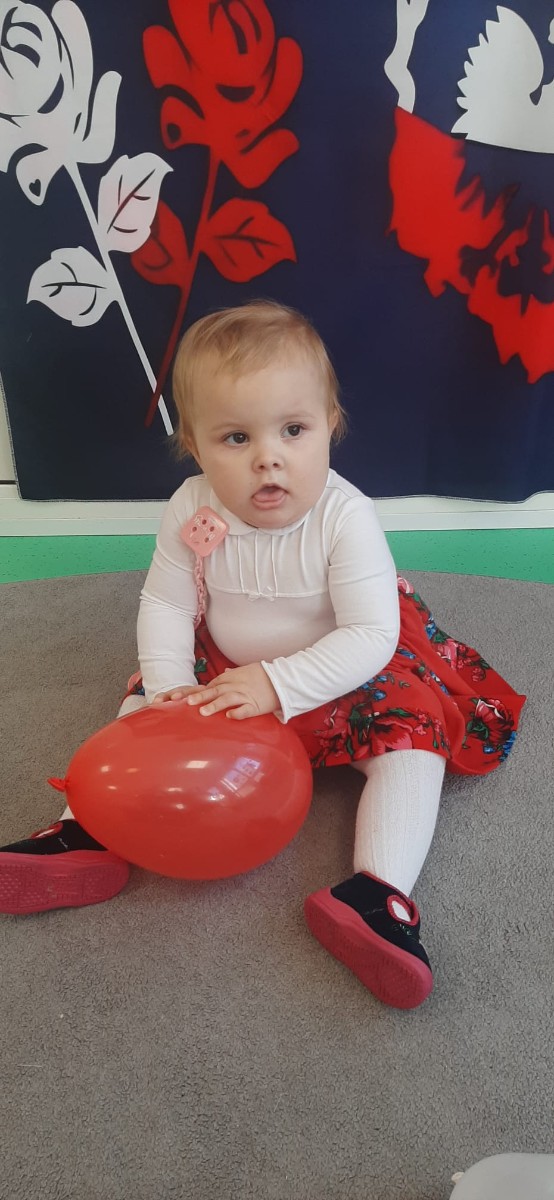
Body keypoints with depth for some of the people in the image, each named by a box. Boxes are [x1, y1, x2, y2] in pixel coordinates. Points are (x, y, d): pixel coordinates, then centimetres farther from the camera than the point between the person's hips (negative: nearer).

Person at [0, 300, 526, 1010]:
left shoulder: (345, 517, -28)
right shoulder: (192, 512, -18)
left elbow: (371, 637, -28)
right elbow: (164, 604, -7)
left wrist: (278, 684, -37)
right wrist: (171, 688, -22)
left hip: (337, 680, -3)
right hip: (224, 672, 4)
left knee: (416, 727, -23)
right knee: (142, 706, -4)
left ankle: (378, 894, -27)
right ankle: (87, 835, 0)